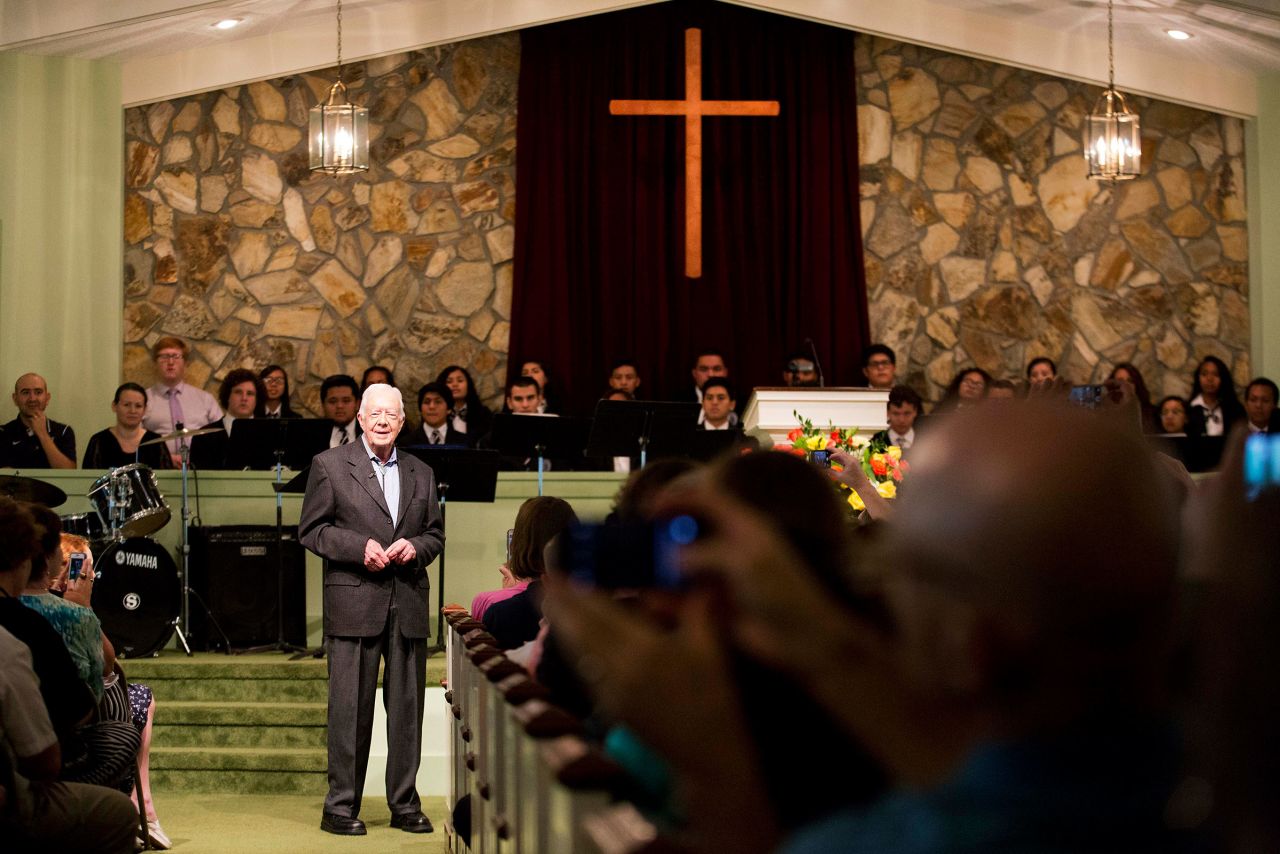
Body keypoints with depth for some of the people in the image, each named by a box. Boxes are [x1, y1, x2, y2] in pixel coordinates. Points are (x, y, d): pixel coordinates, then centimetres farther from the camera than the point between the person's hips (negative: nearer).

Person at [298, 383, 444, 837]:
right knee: (350, 706, -3)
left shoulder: (420, 473, 15)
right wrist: (359, 546, -14)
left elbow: (436, 535, 18)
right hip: (354, 601, -4)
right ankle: (340, 806, 5)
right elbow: (310, 530, -1)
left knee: (407, 706, 6)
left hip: (408, 603, 4)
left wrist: (415, 547, -5)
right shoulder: (329, 465, 3)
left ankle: (405, 804, 15)